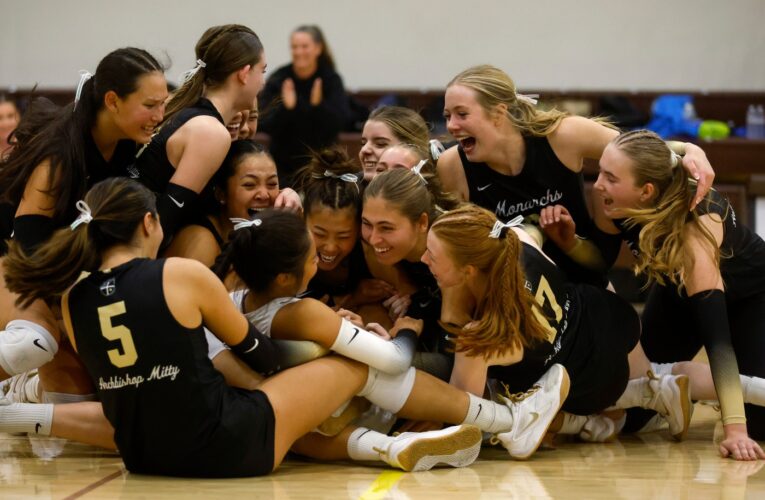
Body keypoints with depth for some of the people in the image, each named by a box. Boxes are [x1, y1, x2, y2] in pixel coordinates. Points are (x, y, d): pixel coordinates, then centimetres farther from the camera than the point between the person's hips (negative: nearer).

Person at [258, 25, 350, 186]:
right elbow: (265, 125, -11)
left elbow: (339, 123, -14)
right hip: (284, 165, 0)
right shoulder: (277, 80, -5)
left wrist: (319, 104, -30)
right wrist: (285, 108, -28)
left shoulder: (332, 80, -4)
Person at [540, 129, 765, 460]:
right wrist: (568, 242, -32)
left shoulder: (695, 226, -42)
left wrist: (735, 429, -53)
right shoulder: (617, 203, -28)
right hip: (677, 291, 5)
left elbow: (716, 334, -47)